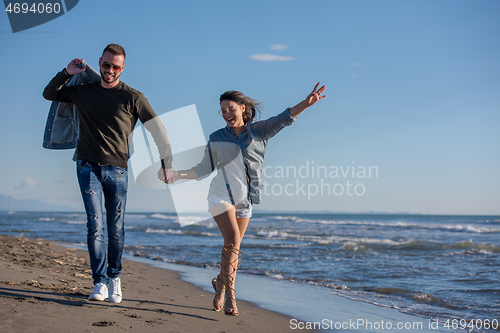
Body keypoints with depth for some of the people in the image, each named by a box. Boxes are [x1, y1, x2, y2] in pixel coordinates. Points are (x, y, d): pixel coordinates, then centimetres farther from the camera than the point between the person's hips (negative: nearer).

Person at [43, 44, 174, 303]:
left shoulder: (133, 97, 1)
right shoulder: (83, 92, 10)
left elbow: (157, 130, 0)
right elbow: (49, 94, 24)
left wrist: (166, 163, -5)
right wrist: (67, 72, 8)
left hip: (117, 169, -1)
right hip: (88, 166, 1)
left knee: (116, 230, 3)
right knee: (95, 226, -8)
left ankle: (114, 278, 20)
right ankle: (100, 284, -5)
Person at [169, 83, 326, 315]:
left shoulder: (258, 131, 3)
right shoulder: (216, 139, 4)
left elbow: (283, 119, -10)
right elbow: (204, 169, 10)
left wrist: (306, 103, -25)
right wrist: (178, 174, -2)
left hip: (244, 201, 2)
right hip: (221, 197, -2)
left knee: (233, 246, 11)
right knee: (233, 242, -19)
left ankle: (221, 283, 36)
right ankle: (229, 295, -11)